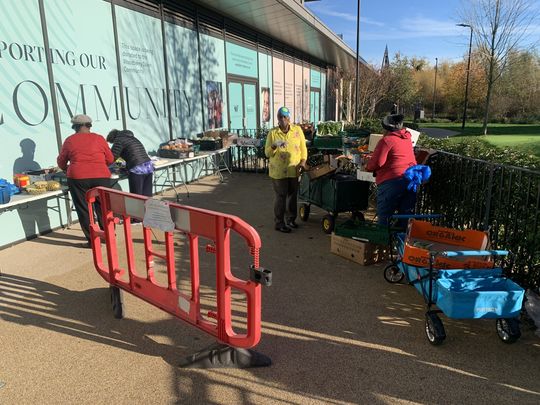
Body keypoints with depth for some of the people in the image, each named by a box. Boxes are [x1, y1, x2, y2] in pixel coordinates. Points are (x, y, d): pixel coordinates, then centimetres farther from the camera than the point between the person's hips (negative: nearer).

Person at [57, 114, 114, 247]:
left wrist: (66, 169, 35)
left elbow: (61, 162, 14)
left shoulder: (70, 140, 7)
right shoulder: (99, 138, 8)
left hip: (78, 178, -1)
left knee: (83, 209, 8)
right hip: (101, 177, 1)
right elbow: (110, 159, 12)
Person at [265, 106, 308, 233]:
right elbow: (267, 153, -3)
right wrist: (274, 146, -23)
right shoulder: (272, 133, -3)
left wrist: (303, 161, -7)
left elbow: (303, 147, 7)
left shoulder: (297, 130, 3)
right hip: (278, 171, -3)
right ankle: (279, 223, 12)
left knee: (292, 195, 14)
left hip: (294, 170, 3)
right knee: (280, 197, 2)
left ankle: (291, 219, 31)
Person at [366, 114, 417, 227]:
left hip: (393, 181, -7)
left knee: (384, 217, 2)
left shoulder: (386, 140, -6)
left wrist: (368, 167, 6)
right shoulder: (407, 138, 16)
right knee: (406, 214, 11)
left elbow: (377, 162, -13)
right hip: (412, 179, 7)